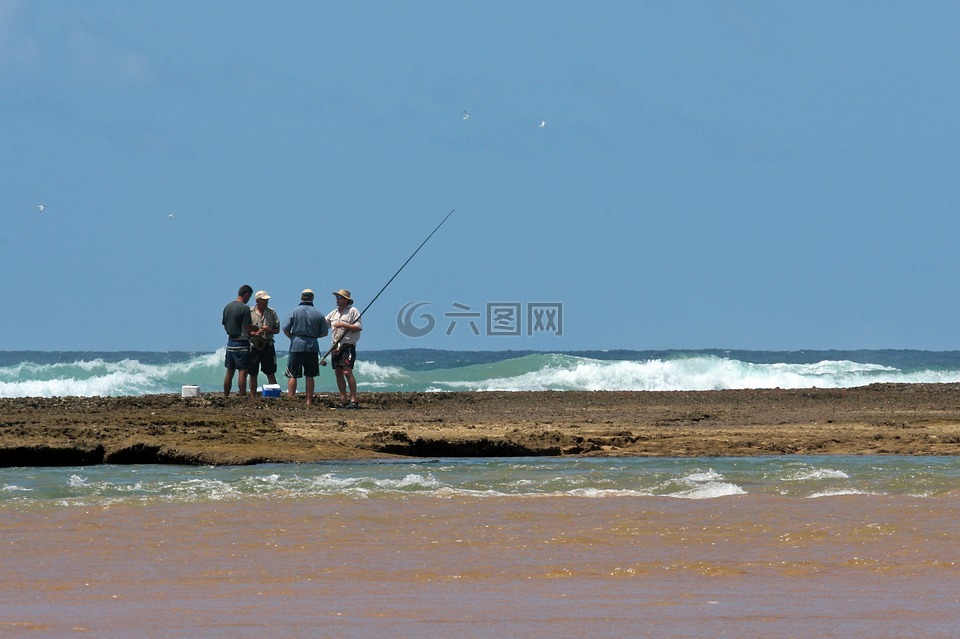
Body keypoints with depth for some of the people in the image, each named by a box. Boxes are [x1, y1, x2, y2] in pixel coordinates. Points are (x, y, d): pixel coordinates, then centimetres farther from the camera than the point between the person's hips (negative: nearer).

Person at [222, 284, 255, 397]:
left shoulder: (227, 307, 9)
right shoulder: (244, 308, -14)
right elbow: (248, 327, -16)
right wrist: (255, 326, 4)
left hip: (230, 341, 7)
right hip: (241, 343, -7)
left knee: (229, 372, 12)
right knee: (242, 372, -5)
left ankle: (225, 397, 14)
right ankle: (242, 397, -8)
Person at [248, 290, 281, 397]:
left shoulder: (272, 313, 6)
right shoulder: (249, 312, 0)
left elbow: (277, 330, 10)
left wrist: (269, 330, -12)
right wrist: (254, 333, -18)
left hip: (268, 346, 1)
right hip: (253, 346, -1)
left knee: (271, 374, -2)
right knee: (252, 374, 5)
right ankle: (253, 398, 14)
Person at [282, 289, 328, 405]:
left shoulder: (295, 312, -3)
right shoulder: (319, 314, 3)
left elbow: (285, 329, -7)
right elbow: (324, 332, 6)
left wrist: (292, 337, 10)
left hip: (297, 345, -2)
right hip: (312, 347, 2)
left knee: (292, 375, 2)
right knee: (309, 376, 8)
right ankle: (309, 401, 7)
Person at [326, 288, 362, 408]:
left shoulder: (353, 311, -3)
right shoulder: (334, 313, 18)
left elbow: (359, 327, -11)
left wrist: (343, 325, -16)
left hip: (348, 346, -7)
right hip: (336, 346, 7)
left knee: (347, 372, -16)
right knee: (338, 373, 5)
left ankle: (354, 400, -14)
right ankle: (343, 400, 10)